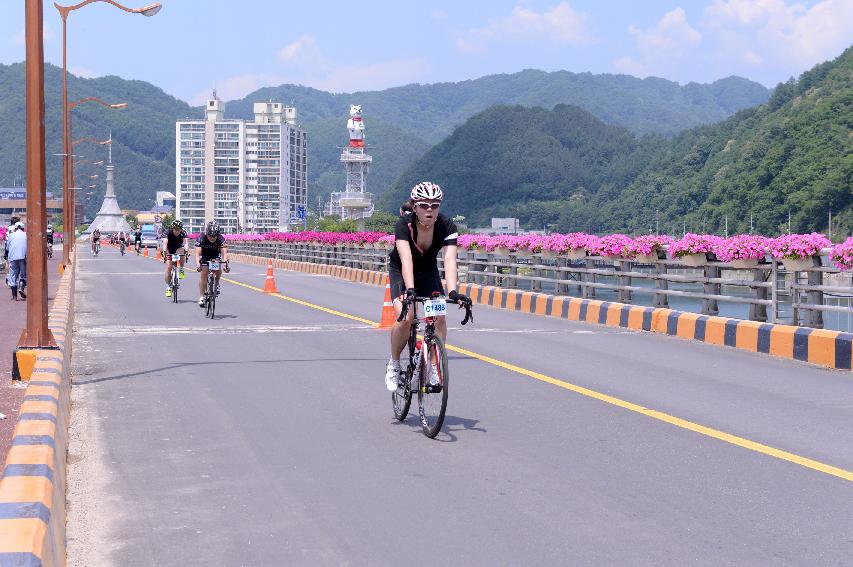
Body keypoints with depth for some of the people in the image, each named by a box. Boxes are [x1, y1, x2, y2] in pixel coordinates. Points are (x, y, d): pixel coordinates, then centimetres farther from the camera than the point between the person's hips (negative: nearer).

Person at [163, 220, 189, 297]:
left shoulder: (183, 233, -24)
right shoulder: (168, 233, -26)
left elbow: (185, 242, -38)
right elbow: (165, 243, -39)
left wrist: (186, 251, -58)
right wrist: (164, 251, -57)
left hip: (179, 249, 0)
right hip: (170, 250, 0)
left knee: (182, 252, -34)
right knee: (169, 267, -14)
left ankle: (181, 270, -13)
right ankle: (168, 287, -7)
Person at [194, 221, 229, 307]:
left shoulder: (221, 239, -29)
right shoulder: (201, 238, -32)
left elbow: (224, 252, -38)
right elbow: (198, 253, -40)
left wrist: (225, 263, -56)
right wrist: (197, 264, -57)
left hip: (215, 256, 1)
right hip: (204, 256, -1)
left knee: (218, 270, -23)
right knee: (204, 272, -17)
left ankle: (216, 284, 8)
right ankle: (201, 297, -12)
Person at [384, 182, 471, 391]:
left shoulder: (447, 226, -25)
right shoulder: (404, 225, -30)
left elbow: (450, 260, -35)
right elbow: (406, 259, -43)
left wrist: (453, 291, -50)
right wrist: (409, 289, -57)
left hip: (429, 272, 3)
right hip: (400, 271, -2)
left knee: (439, 317, -18)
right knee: (405, 318, -23)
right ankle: (394, 365, 0)